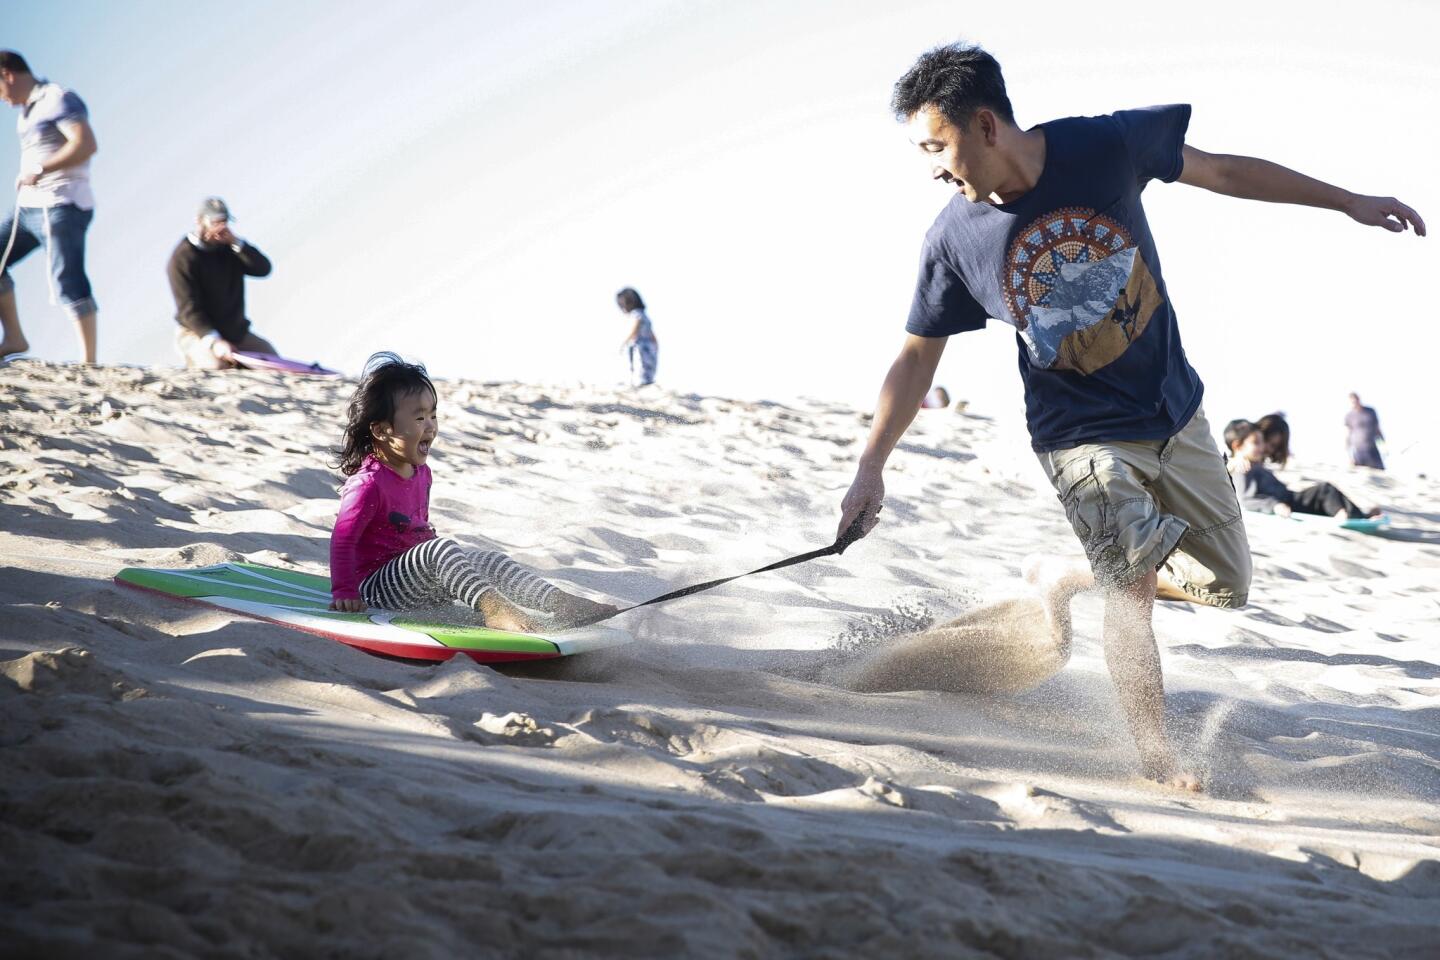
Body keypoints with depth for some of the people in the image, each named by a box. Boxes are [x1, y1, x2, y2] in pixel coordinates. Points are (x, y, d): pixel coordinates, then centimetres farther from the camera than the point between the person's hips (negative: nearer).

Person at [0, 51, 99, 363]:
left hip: (62, 207, -10)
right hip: (28, 207, 10)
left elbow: (86, 144, -23)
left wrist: (40, 171, -26)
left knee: (68, 283, -14)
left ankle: (89, 362, -14)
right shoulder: (28, 109, 17)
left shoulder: (59, 99, -10)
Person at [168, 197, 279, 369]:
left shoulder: (229, 247, 8)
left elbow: (263, 268, -6)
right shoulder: (182, 258, -12)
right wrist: (214, 341, -34)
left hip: (237, 331, 6)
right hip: (199, 333, -6)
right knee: (217, 365, -34)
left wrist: (236, 242, -19)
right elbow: (189, 309, -20)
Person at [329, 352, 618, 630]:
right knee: (439, 549, -33)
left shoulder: (420, 472, 10)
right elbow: (343, 540, -19)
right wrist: (344, 593, -20)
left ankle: (559, 602, -22)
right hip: (376, 587, -9)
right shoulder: (369, 482, -19)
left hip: (423, 584, 9)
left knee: (491, 560, -5)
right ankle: (492, 606, -52)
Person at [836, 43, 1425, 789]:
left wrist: (1348, 203, 3)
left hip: (1175, 411, 3)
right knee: (1131, 588, -17)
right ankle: (1157, 761, -7)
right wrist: (870, 469, -4)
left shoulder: (1105, 147, -16)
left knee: (1226, 585, 10)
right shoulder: (954, 239, -15)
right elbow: (917, 358, -3)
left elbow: (1222, 172, -2)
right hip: (1083, 437, -3)